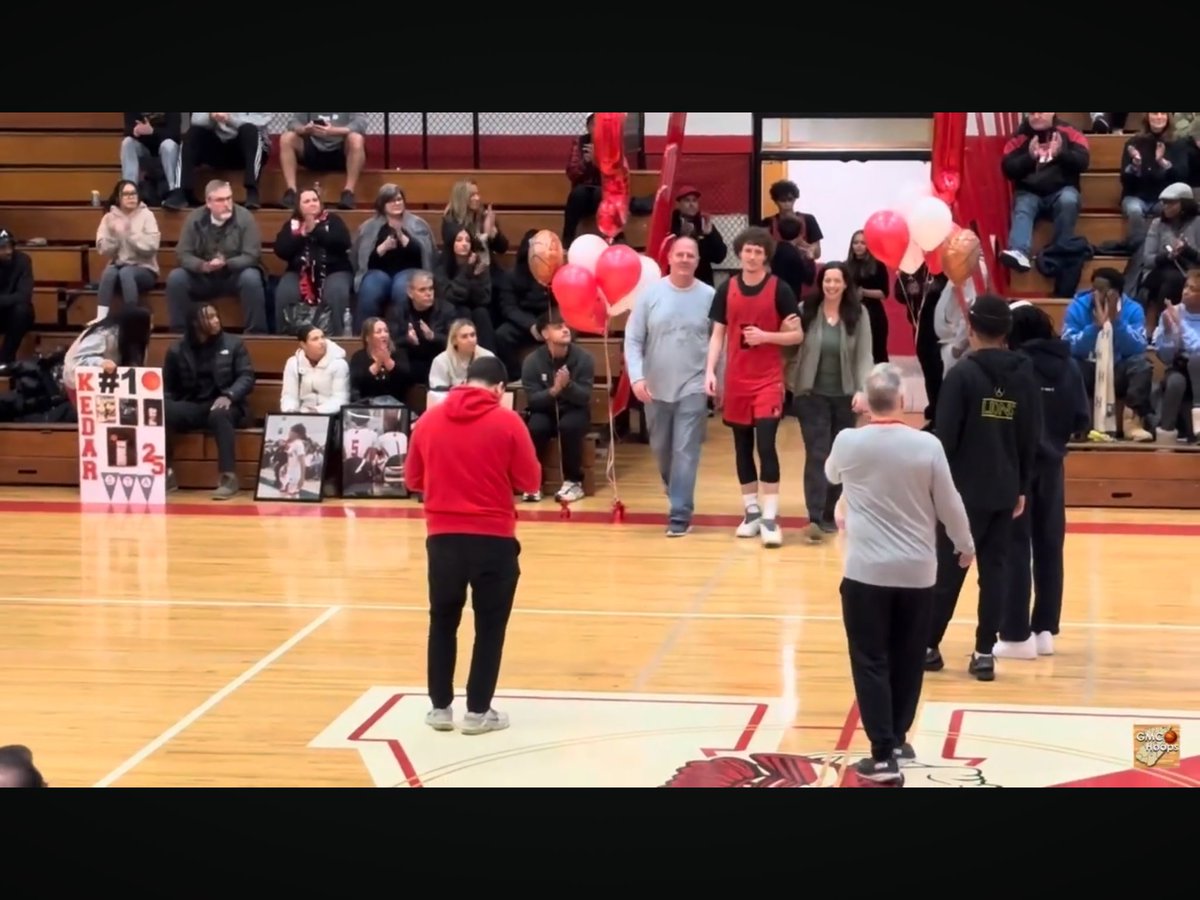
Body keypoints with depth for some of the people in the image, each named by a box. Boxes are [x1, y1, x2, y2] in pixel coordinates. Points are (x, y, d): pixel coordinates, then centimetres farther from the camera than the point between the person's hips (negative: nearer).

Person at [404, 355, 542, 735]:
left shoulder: (429, 419, 2)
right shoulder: (507, 422, -7)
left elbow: (413, 479, 10)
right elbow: (530, 482, -5)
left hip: (442, 535, 3)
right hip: (493, 537, -3)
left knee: (443, 621, 16)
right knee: (490, 626, 8)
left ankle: (440, 708, 20)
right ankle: (478, 711, 11)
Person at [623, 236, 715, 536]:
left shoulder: (709, 296, -5)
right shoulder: (650, 295, -2)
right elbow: (633, 340, -1)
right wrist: (637, 377, -12)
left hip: (693, 387, -3)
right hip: (656, 388, 3)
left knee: (685, 451, -7)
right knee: (661, 450, 15)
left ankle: (680, 514, -5)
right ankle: (678, 496, 37)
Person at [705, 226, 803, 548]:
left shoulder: (779, 289, -3)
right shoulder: (726, 290, 4)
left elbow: (797, 334, -1)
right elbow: (717, 334, 8)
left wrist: (765, 336, -17)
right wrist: (710, 371, -4)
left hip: (768, 380, -3)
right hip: (736, 380, 3)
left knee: (766, 445, -12)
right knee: (742, 447, 9)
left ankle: (770, 517, -10)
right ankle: (751, 512, 19)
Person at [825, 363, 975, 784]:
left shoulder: (848, 441, -7)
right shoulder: (927, 445, -8)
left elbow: (831, 475, 17)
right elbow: (949, 504, 0)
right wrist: (966, 546, 18)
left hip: (866, 571, -1)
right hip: (917, 572, 2)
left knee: (871, 663, 2)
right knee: (908, 661, 16)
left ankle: (883, 755, -4)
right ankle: (898, 741, 26)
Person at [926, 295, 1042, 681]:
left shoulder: (963, 373, -11)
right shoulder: (1024, 375, 4)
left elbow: (946, 435, -12)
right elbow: (1031, 437, 7)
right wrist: (1022, 487, 16)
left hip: (965, 489, -4)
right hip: (1004, 490, 4)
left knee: (947, 570, 5)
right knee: (995, 570, 7)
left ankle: (928, 645, 13)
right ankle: (985, 652, 6)